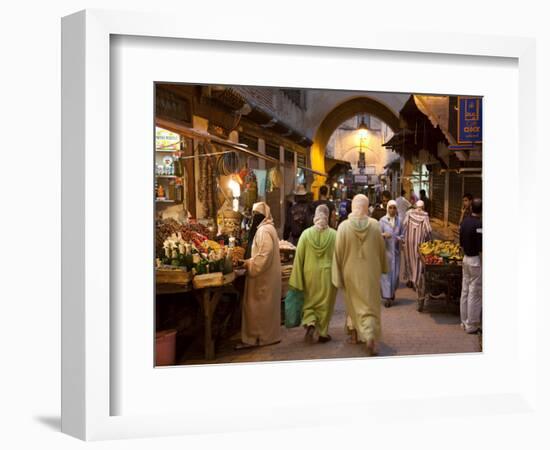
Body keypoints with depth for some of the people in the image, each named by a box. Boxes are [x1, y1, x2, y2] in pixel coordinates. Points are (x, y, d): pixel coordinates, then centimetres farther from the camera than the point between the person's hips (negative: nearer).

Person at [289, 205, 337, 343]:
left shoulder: (306, 234, -7)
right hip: (328, 274, 0)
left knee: (309, 301, 17)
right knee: (325, 304, 11)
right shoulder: (334, 235, -9)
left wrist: (297, 280, 1)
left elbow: (299, 258, -5)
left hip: (310, 274, 1)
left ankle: (310, 323, -5)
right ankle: (323, 333, 17)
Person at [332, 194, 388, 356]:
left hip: (351, 273, 0)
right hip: (370, 272, 0)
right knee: (370, 305, 5)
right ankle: (370, 337, -13)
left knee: (353, 302, 21)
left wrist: (338, 275, -1)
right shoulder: (375, 225, -10)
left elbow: (339, 253, -10)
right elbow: (381, 249, 2)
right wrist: (383, 267, 18)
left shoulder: (344, 226, -14)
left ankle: (355, 332, 32)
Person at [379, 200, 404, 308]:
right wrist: (384, 235, -28)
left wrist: (400, 238, -9)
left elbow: (402, 234, 13)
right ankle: (387, 297, 1)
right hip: (385, 250, -3)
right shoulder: (382, 220, -3)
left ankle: (392, 292, 29)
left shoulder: (399, 221, 7)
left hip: (396, 250, 3)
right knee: (386, 273, -3)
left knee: (395, 273, 7)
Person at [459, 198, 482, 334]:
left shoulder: (464, 222, 3)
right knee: (475, 294, 1)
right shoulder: (479, 225, -20)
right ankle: (472, 325, 8)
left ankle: (464, 322, 23)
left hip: (466, 258, 8)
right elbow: (481, 250, -20)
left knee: (465, 291, 14)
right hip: (476, 261, -8)